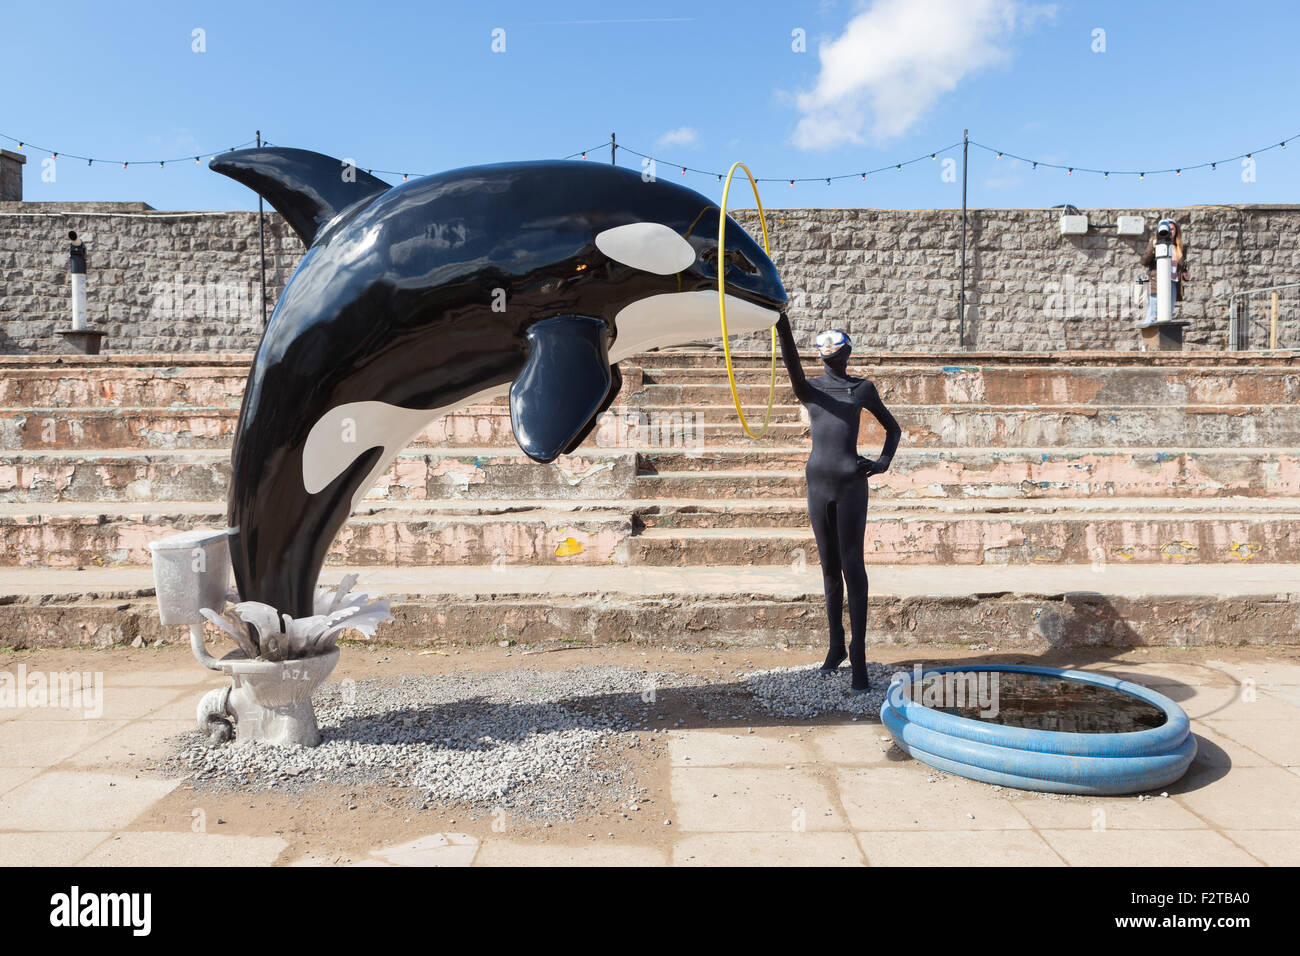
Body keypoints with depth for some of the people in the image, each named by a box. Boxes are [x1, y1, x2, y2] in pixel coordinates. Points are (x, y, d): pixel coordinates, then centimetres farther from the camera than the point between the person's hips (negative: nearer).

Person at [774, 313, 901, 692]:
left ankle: (858, 657, -6)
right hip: (818, 483, 3)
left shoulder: (863, 388, 8)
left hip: (851, 483, -2)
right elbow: (794, 369, -14)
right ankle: (836, 646, 23)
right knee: (829, 566, 11)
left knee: (852, 565, -8)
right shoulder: (809, 388, 9)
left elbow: (892, 426, 17)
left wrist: (883, 463, -1)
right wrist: (783, 328, -32)